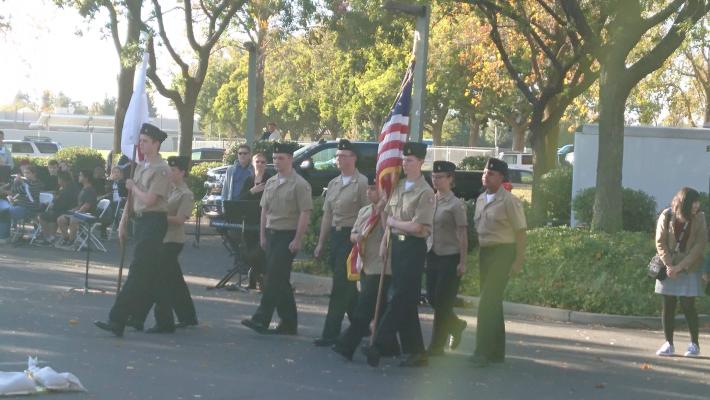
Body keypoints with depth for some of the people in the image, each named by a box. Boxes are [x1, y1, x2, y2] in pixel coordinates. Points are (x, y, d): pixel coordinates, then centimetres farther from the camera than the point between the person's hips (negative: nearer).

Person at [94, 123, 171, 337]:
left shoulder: (161, 170, -11)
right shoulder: (140, 166, 15)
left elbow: (149, 199, -19)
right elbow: (132, 198, 19)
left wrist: (133, 186, -4)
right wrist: (123, 221, 16)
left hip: (153, 222, -9)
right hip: (139, 221, 9)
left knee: (138, 273, -11)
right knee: (147, 273, 13)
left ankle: (117, 320, -16)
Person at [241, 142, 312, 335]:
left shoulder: (299, 184, -8)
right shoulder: (270, 183, 14)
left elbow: (305, 213, -13)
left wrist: (297, 240, -16)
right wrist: (262, 235, 12)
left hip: (287, 235, -7)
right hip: (271, 234, 7)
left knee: (274, 278, -12)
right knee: (280, 280, 9)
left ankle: (261, 319, -12)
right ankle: (289, 323, 15)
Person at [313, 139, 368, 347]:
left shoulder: (362, 183, -9)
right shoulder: (333, 183, 14)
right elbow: (327, 215, 17)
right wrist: (321, 242, 15)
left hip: (352, 237, -8)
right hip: (336, 236, 8)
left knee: (341, 286, -7)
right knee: (347, 286, 15)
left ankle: (330, 333, -4)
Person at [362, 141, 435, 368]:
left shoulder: (425, 192, -11)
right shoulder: (398, 186, 12)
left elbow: (416, 226, -16)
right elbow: (387, 216, 19)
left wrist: (393, 222, -3)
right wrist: (385, 241, 10)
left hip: (413, 247, -8)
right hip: (396, 245, 8)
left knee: (401, 299, -8)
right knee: (405, 300, 9)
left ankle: (378, 346, -10)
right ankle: (415, 351, 15)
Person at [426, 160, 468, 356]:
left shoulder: (456, 204, -10)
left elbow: (463, 235, -10)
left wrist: (462, 262, -13)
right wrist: (424, 254, 10)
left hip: (450, 257, -6)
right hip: (432, 255, 6)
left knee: (443, 301, -2)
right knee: (432, 298, 8)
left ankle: (436, 346, 7)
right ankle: (456, 325, 34)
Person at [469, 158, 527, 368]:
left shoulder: (509, 201, -11)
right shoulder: (480, 200, 10)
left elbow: (520, 233, -11)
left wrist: (518, 262, -13)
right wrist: (480, 253, 12)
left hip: (502, 252, -8)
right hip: (485, 252, 8)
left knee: (488, 301, -13)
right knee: (492, 302, 13)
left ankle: (483, 352, -11)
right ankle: (497, 351, 22)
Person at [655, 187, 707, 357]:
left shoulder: (699, 219, -5)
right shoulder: (666, 216, -5)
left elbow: (699, 246, -9)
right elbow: (660, 243, -3)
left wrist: (680, 266, -15)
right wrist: (669, 265, -15)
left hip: (689, 269, -1)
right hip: (669, 268, 1)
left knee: (688, 305, -4)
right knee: (668, 305, 2)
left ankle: (694, 344, 9)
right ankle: (669, 344, 11)